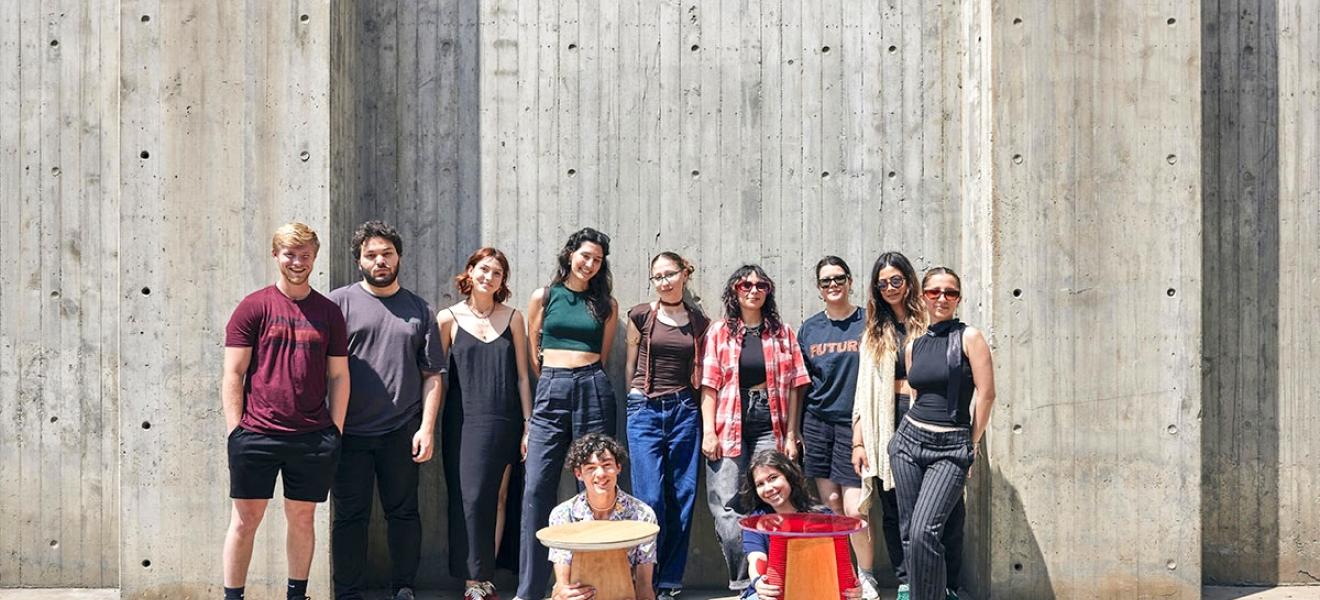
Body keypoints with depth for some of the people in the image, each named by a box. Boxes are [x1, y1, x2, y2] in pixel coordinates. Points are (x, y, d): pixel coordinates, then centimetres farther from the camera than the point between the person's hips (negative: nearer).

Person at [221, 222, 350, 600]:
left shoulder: (329, 312, 8)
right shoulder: (253, 307, 1)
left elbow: (339, 376, 10)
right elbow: (233, 373, 0)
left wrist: (335, 431, 4)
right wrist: (235, 430, -6)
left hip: (314, 437, 2)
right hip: (257, 435, -2)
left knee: (302, 518, 10)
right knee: (245, 519, 4)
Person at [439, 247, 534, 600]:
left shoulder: (512, 318, 7)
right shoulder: (449, 318, 3)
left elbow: (521, 376, 8)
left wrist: (527, 426, 5)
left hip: (504, 422, 2)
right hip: (464, 421, -1)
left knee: (498, 498, 2)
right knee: (468, 497, -7)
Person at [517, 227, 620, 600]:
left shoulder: (606, 304, 13)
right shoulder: (543, 297, 10)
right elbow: (532, 355, 13)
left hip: (594, 390, 1)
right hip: (551, 391, 0)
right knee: (537, 490, -6)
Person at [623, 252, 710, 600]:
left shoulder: (699, 322, 8)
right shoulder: (641, 315, 2)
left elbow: (701, 374, 13)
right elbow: (631, 366, 9)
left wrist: (708, 422, 8)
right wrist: (634, 404, 10)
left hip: (684, 410, 2)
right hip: (645, 410, -2)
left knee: (682, 497, 2)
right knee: (650, 498, -7)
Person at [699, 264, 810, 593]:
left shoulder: (782, 332, 10)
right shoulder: (719, 332, 6)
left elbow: (793, 386, 7)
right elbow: (709, 385, 1)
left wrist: (791, 435, 1)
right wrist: (708, 431, -7)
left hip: (769, 426, 1)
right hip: (730, 427, -1)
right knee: (728, 509, -5)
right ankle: (742, 582, 6)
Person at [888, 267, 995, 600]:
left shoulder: (969, 337, -4)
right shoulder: (913, 345, 11)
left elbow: (986, 394, -6)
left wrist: (972, 443, -1)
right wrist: (916, 433, 15)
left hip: (952, 448, -5)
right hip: (910, 440, 5)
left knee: (923, 532, -16)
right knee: (908, 532, 5)